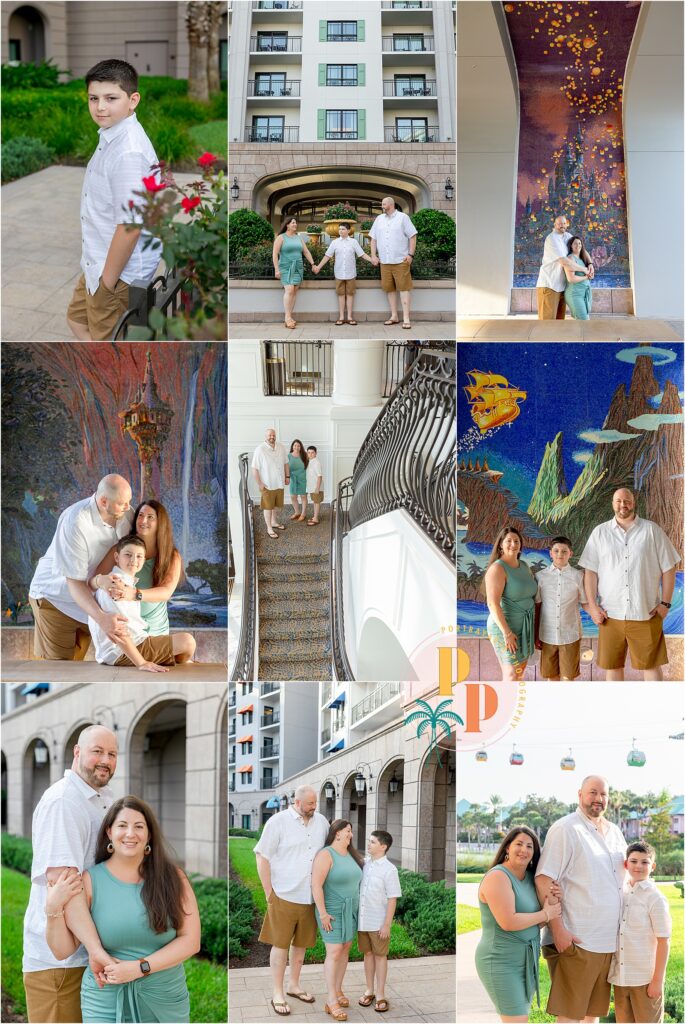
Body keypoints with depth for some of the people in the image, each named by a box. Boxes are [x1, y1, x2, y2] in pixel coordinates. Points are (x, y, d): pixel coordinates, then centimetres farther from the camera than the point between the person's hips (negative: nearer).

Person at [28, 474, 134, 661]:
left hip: (89, 601, 6)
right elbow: (75, 582, -31)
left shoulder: (125, 514, -13)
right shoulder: (76, 522, -31)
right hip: (56, 598, -6)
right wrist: (101, 618, -45)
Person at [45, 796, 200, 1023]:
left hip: (166, 1002, 1)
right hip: (106, 1005, -1)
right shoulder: (90, 880, -4)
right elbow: (63, 951, -3)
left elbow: (191, 941, -7)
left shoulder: (172, 877, -3)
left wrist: (138, 968, -15)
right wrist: (54, 908, -19)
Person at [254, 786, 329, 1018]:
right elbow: (262, 857, -6)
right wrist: (269, 892, -7)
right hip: (284, 895, -4)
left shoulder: (321, 822, 4)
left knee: (301, 943, 15)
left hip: (310, 896, 4)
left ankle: (294, 985, 31)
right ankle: (278, 994, 12)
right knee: (280, 944, 3)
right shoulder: (278, 821, -9)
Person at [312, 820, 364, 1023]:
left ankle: (338, 991, 22)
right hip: (333, 912, -8)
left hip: (350, 911, 8)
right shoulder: (326, 855, -17)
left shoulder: (350, 855, 8)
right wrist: (323, 914, -22)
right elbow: (316, 885, -21)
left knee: (345, 949, 10)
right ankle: (332, 1002, -10)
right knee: (334, 952, -10)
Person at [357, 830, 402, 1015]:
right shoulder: (364, 864, 3)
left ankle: (380, 995, 11)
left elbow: (392, 899, -12)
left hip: (379, 922, -5)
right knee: (368, 954, 14)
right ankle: (369, 990, 25)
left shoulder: (389, 869, -13)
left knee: (380, 956, 5)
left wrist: (387, 924, -14)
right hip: (362, 920, 5)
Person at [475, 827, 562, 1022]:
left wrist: (552, 902, -9)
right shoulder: (498, 877, -15)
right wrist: (546, 914, -13)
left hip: (527, 960, 8)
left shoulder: (531, 878, 10)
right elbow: (508, 922, -25)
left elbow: (537, 922, 11)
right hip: (501, 962, -8)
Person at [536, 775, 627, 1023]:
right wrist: (558, 930, -19)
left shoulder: (615, 832, 16)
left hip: (609, 943, 7)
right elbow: (543, 881, -13)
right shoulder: (565, 829, -7)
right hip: (575, 941, -7)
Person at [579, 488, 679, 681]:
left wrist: (665, 603, -3)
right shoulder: (599, 532, 6)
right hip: (611, 614, 1)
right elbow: (590, 571, 5)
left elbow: (668, 569, 3)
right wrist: (592, 606, -2)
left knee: (651, 665, 2)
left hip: (645, 613, -1)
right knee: (612, 665, 7)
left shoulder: (652, 530, 2)